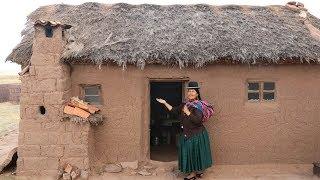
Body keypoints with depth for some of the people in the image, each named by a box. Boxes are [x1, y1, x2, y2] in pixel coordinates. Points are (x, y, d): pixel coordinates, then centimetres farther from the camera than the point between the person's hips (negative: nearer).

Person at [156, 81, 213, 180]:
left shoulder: (198, 106, -14)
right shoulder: (184, 104, 8)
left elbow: (197, 120, -24)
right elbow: (174, 110, 12)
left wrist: (187, 112, -21)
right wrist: (165, 103, 10)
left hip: (197, 134, -7)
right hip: (187, 134, 7)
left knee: (196, 152, 3)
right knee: (188, 152, 13)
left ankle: (199, 171, 20)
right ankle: (193, 172, 26)